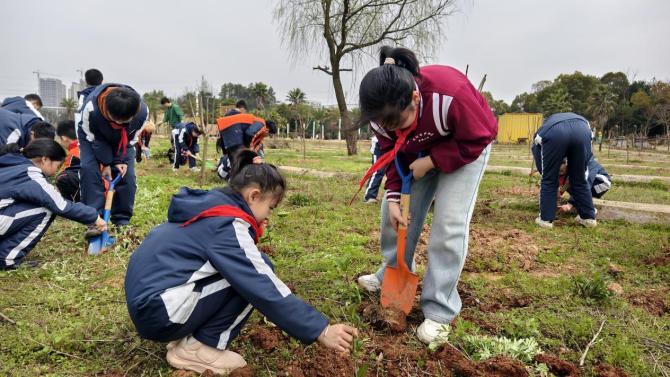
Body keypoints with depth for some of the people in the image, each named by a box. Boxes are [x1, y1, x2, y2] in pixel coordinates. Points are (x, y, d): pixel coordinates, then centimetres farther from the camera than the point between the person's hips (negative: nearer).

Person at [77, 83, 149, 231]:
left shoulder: (142, 112, -36)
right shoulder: (91, 107, -42)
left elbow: (131, 138, -16)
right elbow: (93, 137, -23)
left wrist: (119, 160, -20)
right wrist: (106, 163, -22)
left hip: (122, 140, 2)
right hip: (92, 136, -2)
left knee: (127, 174, -9)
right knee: (90, 170, -20)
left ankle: (123, 220, 4)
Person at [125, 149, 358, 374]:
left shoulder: (210, 206, 9)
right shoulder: (227, 224, -19)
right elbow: (265, 289, -22)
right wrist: (320, 331, -19)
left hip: (148, 298, 9)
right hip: (159, 311, -9)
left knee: (244, 272, 10)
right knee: (255, 278, -13)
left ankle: (189, 336, 10)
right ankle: (196, 348, -3)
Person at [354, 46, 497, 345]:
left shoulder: (451, 94, -41)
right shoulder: (383, 112, -24)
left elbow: (476, 140, -26)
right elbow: (391, 154, -11)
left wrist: (430, 162, -30)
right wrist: (393, 196, -21)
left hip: (467, 145, -5)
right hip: (419, 152, 5)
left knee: (449, 222, -15)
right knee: (395, 211, 1)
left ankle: (439, 311, -5)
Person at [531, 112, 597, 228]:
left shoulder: (540, 134, 40)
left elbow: (540, 166, 33)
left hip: (553, 133, -2)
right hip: (582, 129, 2)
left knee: (549, 181, 15)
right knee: (580, 180, 20)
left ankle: (546, 219, 19)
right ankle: (588, 217, 29)